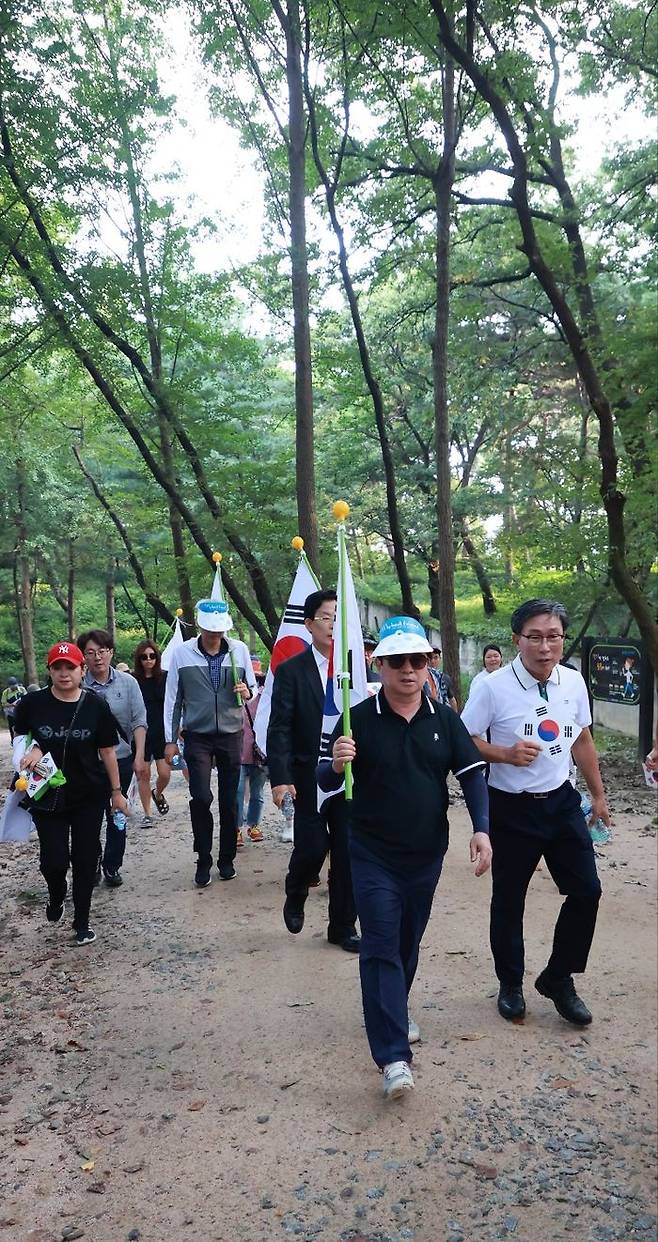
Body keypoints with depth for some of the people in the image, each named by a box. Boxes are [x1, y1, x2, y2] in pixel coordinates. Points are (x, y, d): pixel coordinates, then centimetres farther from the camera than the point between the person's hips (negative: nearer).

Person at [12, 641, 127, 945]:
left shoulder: (95, 706, -6)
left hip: (89, 797, 0)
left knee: (85, 858, 6)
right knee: (54, 860, -2)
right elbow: (20, 737, 9)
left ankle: (82, 920, 25)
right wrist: (31, 750, -14)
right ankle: (56, 898, 33)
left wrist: (116, 791, 3)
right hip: (47, 796, 0)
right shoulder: (33, 703, -7)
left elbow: (107, 751, 1)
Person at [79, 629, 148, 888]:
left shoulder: (127, 682, -3)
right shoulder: (78, 684, -7)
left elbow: (139, 721, -2)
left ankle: (112, 866, 27)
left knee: (117, 816, 12)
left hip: (121, 760, 1)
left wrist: (139, 756, -8)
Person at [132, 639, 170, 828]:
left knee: (165, 774, -1)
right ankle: (147, 814, 17)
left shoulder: (165, 678, 0)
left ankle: (158, 794, 33)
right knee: (144, 774, 3)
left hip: (162, 733, 1)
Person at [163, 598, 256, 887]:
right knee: (201, 798, -9)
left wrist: (246, 692, -15)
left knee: (230, 800, 8)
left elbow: (252, 687, 10)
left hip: (231, 734, 2)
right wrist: (170, 740, 1)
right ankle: (203, 860, 8)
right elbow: (173, 698, 1)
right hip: (197, 736, -2)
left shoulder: (239, 649, -1)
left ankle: (226, 858, 23)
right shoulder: (182, 653, -4)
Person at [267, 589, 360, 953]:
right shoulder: (291, 671, -4)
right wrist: (280, 778, -16)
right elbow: (279, 729, -8)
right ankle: (295, 897, 32)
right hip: (309, 777, -2)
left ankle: (343, 926, 23)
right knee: (312, 847, -2)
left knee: (347, 852, 6)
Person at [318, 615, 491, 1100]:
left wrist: (482, 828, -14)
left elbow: (472, 774, 0)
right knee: (381, 947, -7)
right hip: (374, 856, -3)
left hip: (427, 855, 4)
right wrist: (336, 765, -32)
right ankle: (394, 1057, -4)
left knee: (409, 942, 19)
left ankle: (396, 1009, 44)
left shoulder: (445, 719, -1)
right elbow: (326, 782, -8)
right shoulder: (359, 719, -10)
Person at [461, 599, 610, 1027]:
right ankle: (511, 984, 33)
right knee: (509, 900, 9)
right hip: (512, 809, -4)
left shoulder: (574, 682, -2)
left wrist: (598, 795, 16)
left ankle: (559, 980, 27)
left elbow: (583, 740, 11)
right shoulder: (494, 687, -18)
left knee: (586, 891, 5)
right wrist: (507, 755, -26)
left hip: (562, 802, 4)